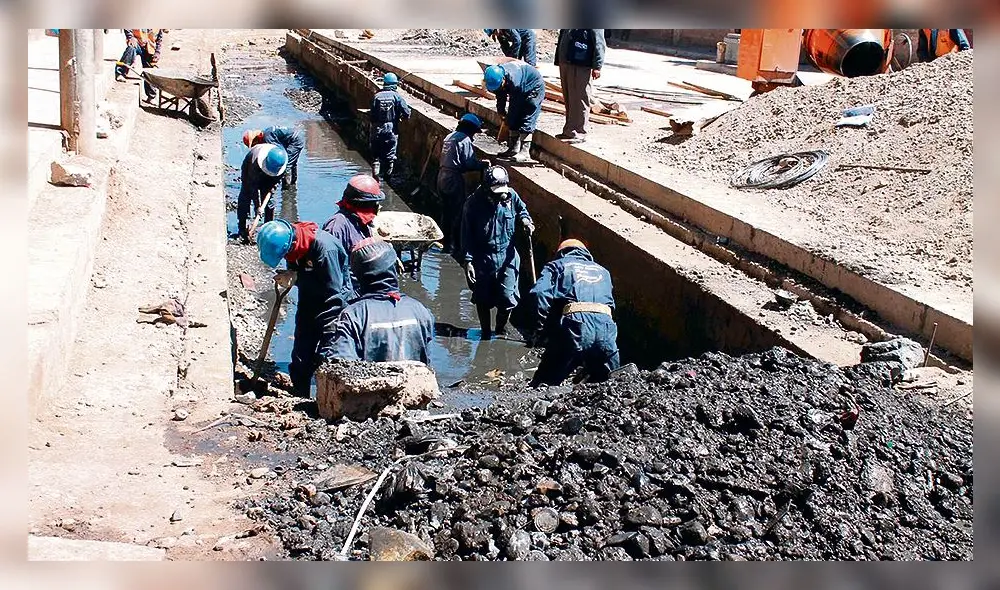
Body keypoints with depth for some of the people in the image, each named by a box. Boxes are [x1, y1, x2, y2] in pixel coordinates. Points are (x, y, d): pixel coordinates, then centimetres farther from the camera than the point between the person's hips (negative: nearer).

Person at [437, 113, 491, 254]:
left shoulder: (449, 136, 14)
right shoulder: (465, 140, -11)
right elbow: (470, 164, -16)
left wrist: (478, 163, 17)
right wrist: (483, 164, 2)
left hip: (442, 175, 8)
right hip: (454, 179, -8)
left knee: (446, 213, 15)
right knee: (458, 214, 1)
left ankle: (447, 243, 23)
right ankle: (457, 246, 7)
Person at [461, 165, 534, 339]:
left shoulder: (511, 195, -8)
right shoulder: (474, 203, -16)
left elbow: (521, 209, 15)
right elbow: (467, 234, -10)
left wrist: (525, 219, -7)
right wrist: (467, 261, -14)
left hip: (507, 257, 2)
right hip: (482, 259, -2)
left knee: (507, 298, -1)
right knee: (483, 300, 11)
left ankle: (501, 330, 26)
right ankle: (486, 333, 31)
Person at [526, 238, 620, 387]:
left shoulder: (557, 265, 22)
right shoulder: (602, 270, 35)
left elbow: (539, 294, 2)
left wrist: (538, 331, 8)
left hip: (574, 326, -3)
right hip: (606, 326, 3)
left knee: (544, 385, 4)